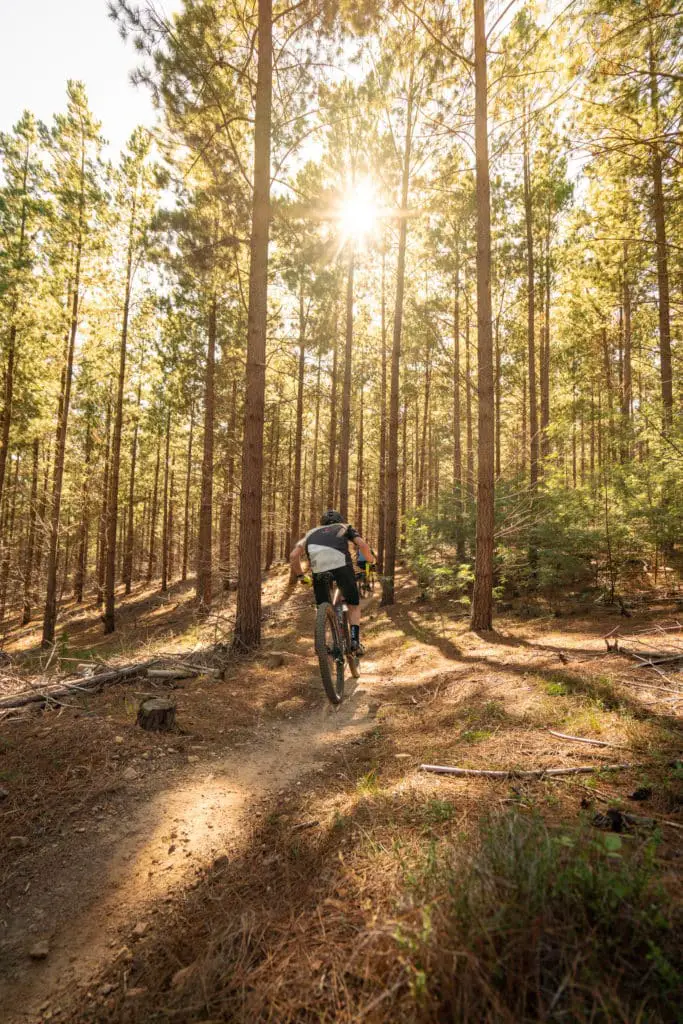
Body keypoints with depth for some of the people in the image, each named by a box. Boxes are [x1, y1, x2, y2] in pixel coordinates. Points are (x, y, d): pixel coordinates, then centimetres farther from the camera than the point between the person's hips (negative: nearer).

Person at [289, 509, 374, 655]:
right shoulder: (345, 527, 31)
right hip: (341, 565, -1)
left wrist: (300, 576, 31)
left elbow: (293, 556, 20)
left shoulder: (312, 532, 34)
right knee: (354, 605, 19)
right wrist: (371, 561, 26)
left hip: (318, 568, 2)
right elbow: (363, 545, 11)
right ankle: (355, 640, 6)